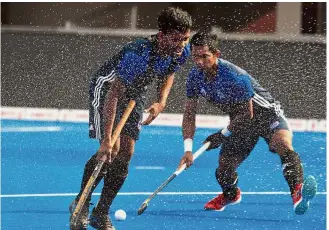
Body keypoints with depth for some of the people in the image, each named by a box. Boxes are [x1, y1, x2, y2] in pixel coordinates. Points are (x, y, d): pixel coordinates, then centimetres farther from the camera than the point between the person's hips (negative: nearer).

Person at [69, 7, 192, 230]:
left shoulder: (183, 52, -18)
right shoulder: (139, 53, -39)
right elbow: (114, 93, -38)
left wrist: (161, 102, -8)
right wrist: (107, 139, -42)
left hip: (135, 93, 6)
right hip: (107, 86, -6)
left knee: (125, 154, -1)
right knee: (111, 149, -18)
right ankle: (81, 203, 1)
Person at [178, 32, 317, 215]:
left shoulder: (234, 76, -31)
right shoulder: (195, 78, -11)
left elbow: (247, 113, -20)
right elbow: (189, 115, -3)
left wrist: (223, 135, -14)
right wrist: (188, 149, -14)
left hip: (265, 112, -6)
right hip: (240, 121, 6)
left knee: (284, 146, -37)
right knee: (223, 173, 0)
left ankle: (298, 191, -55)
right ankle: (231, 194, 36)